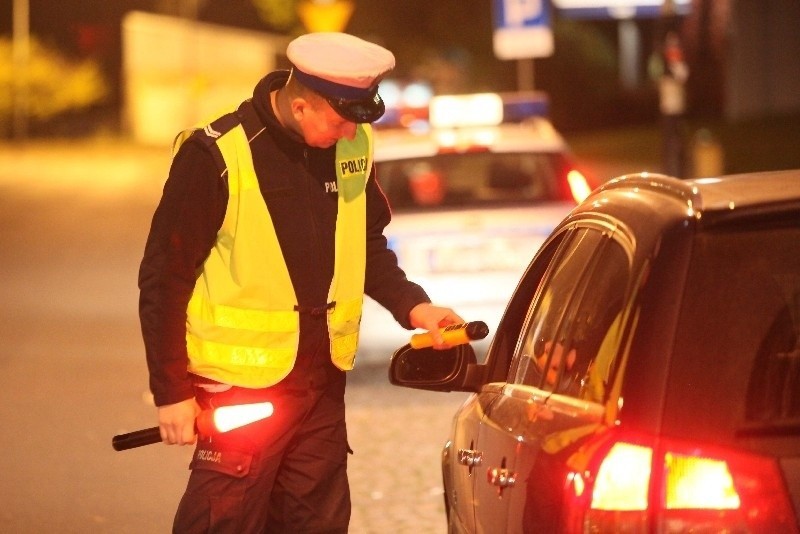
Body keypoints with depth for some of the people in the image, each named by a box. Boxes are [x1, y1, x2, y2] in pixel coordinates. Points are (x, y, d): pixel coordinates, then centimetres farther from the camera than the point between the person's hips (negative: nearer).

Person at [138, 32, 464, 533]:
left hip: (321, 380, 6)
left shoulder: (353, 145, 1)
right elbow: (164, 280, -11)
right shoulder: (217, 157, -16)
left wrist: (411, 304, 0)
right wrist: (171, 392, -10)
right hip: (240, 384, -6)